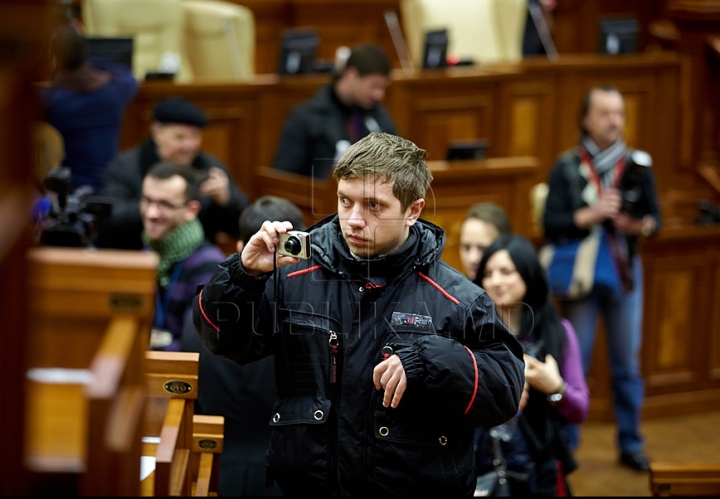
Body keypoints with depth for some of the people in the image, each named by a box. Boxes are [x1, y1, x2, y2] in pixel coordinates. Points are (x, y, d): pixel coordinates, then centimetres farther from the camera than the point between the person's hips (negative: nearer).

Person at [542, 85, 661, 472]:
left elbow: (655, 218, -2)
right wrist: (589, 215, -24)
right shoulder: (567, 167, -4)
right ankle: (566, 444, 17)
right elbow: (551, 225, -10)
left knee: (627, 363, 9)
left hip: (625, 271, 2)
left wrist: (641, 225, -23)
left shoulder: (638, 164, 0)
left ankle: (630, 444, 20)